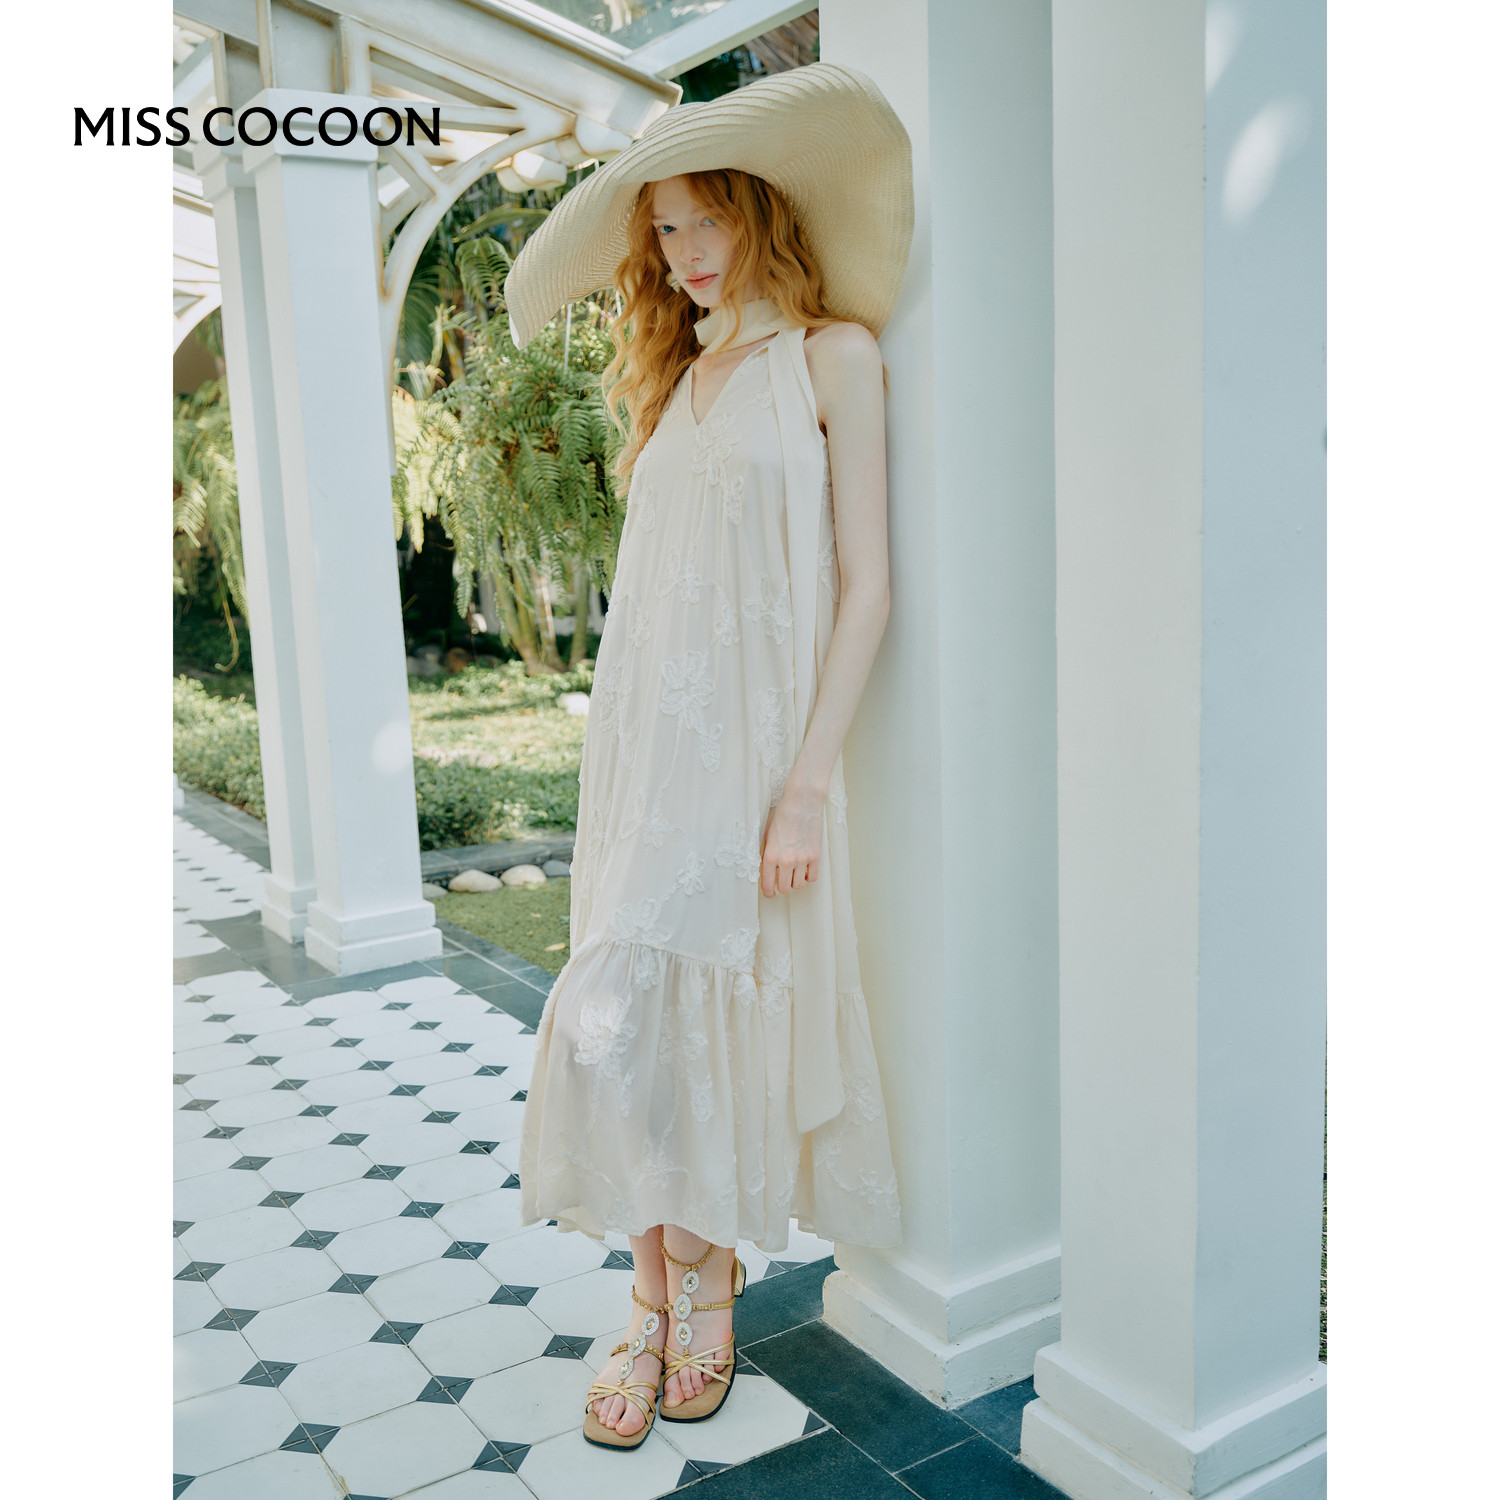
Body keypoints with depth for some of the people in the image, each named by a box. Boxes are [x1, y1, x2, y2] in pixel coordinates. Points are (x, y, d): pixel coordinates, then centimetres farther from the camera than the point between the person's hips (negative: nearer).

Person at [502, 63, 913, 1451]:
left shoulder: (832, 354, 0)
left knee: (681, 1020, -7)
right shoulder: (678, 379, 19)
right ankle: (661, 1306, 18)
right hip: (643, 737, 6)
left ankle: (701, 1281, 17)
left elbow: (866, 585, -8)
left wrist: (808, 785, -15)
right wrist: (626, 752, 9)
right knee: (640, 1029, 5)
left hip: (749, 744, -6)